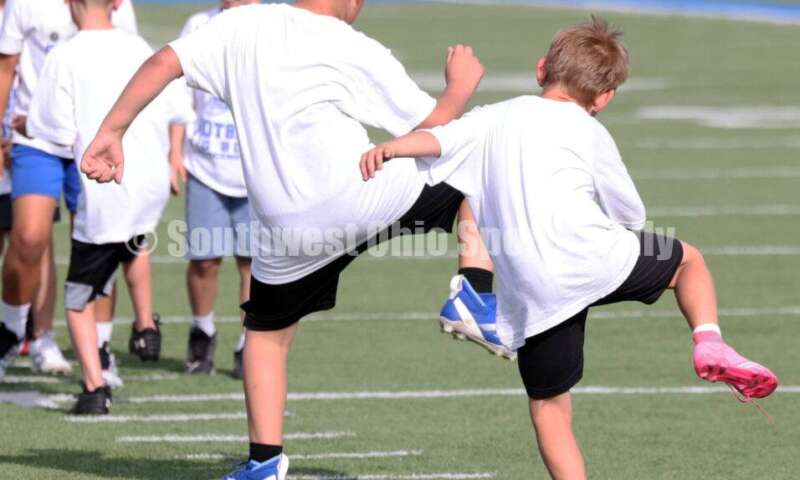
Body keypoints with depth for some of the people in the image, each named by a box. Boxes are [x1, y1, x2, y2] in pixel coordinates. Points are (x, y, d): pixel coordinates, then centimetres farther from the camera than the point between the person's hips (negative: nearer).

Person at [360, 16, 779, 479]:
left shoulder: (497, 117, 16)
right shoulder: (589, 133, 7)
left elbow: (439, 139, -2)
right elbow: (632, 216, 14)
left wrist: (389, 148, -15)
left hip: (530, 293, 2)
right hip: (591, 261, -2)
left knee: (548, 405, 13)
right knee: (688, 258, 23)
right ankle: (709, 344, 0)